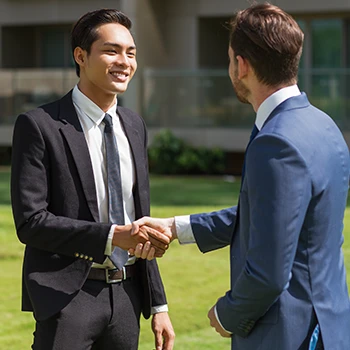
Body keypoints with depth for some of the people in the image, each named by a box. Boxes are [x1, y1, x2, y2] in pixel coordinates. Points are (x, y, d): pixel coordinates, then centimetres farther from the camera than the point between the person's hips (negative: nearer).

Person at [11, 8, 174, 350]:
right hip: (68, 295, -6)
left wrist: (158, 305, 13)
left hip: (126, 295, 6)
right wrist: (111, 236, -23)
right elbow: (30, 222, -14)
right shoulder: (40, 126, -8)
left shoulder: (133, 126, 11)